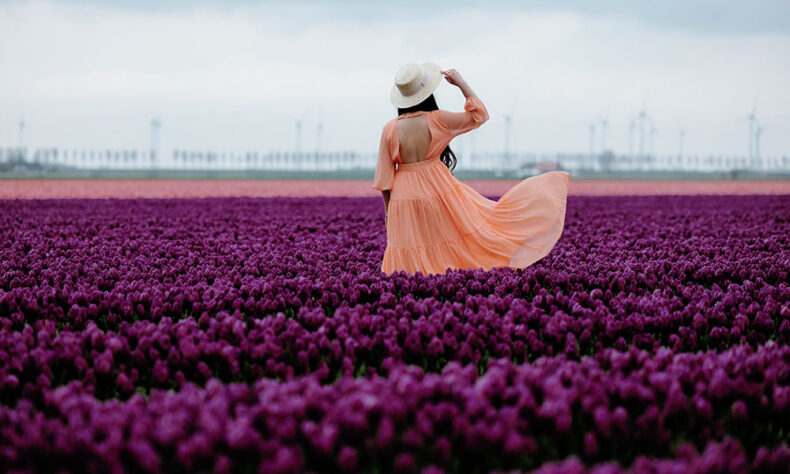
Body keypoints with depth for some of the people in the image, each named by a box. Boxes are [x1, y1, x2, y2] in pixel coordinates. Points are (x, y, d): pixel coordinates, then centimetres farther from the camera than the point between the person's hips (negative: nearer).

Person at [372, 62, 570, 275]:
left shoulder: (390, 129, -6)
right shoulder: (437, 120, -9)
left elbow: (384, 178, -1)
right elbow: (479, 115, 6)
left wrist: (388, 210, 10)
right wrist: (461, 83, 9)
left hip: (404, 199, 1)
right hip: (440, 191, -1)